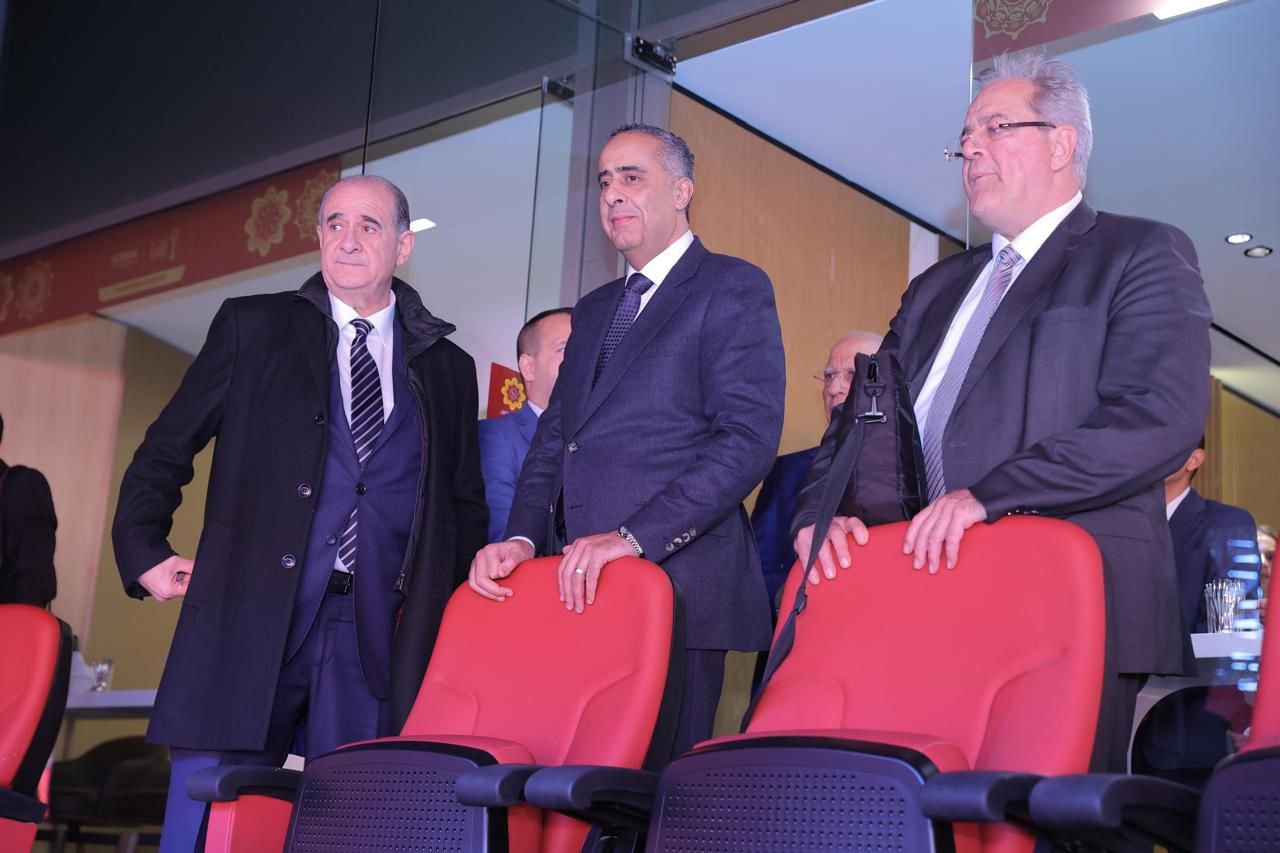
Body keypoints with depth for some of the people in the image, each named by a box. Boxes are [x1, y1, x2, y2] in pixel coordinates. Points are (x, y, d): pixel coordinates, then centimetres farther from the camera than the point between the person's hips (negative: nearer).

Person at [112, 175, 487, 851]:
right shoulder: (252, 327, 10)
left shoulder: (448, 368, 15)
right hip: (252, 620, -1)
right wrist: (143, 553, 5)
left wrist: (450, 609, 10)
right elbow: (165, 451, 12)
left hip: (380, 641, 2)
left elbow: (464, 503, 19)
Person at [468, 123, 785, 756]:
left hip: (677, 587, -6)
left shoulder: (733, 288, 1)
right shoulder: (594, 309, 24)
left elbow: (749, 438, -12)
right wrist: (521, 538, 1)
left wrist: (634, 537, -19)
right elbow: (553, 439, 20)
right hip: (578, 590, 6)